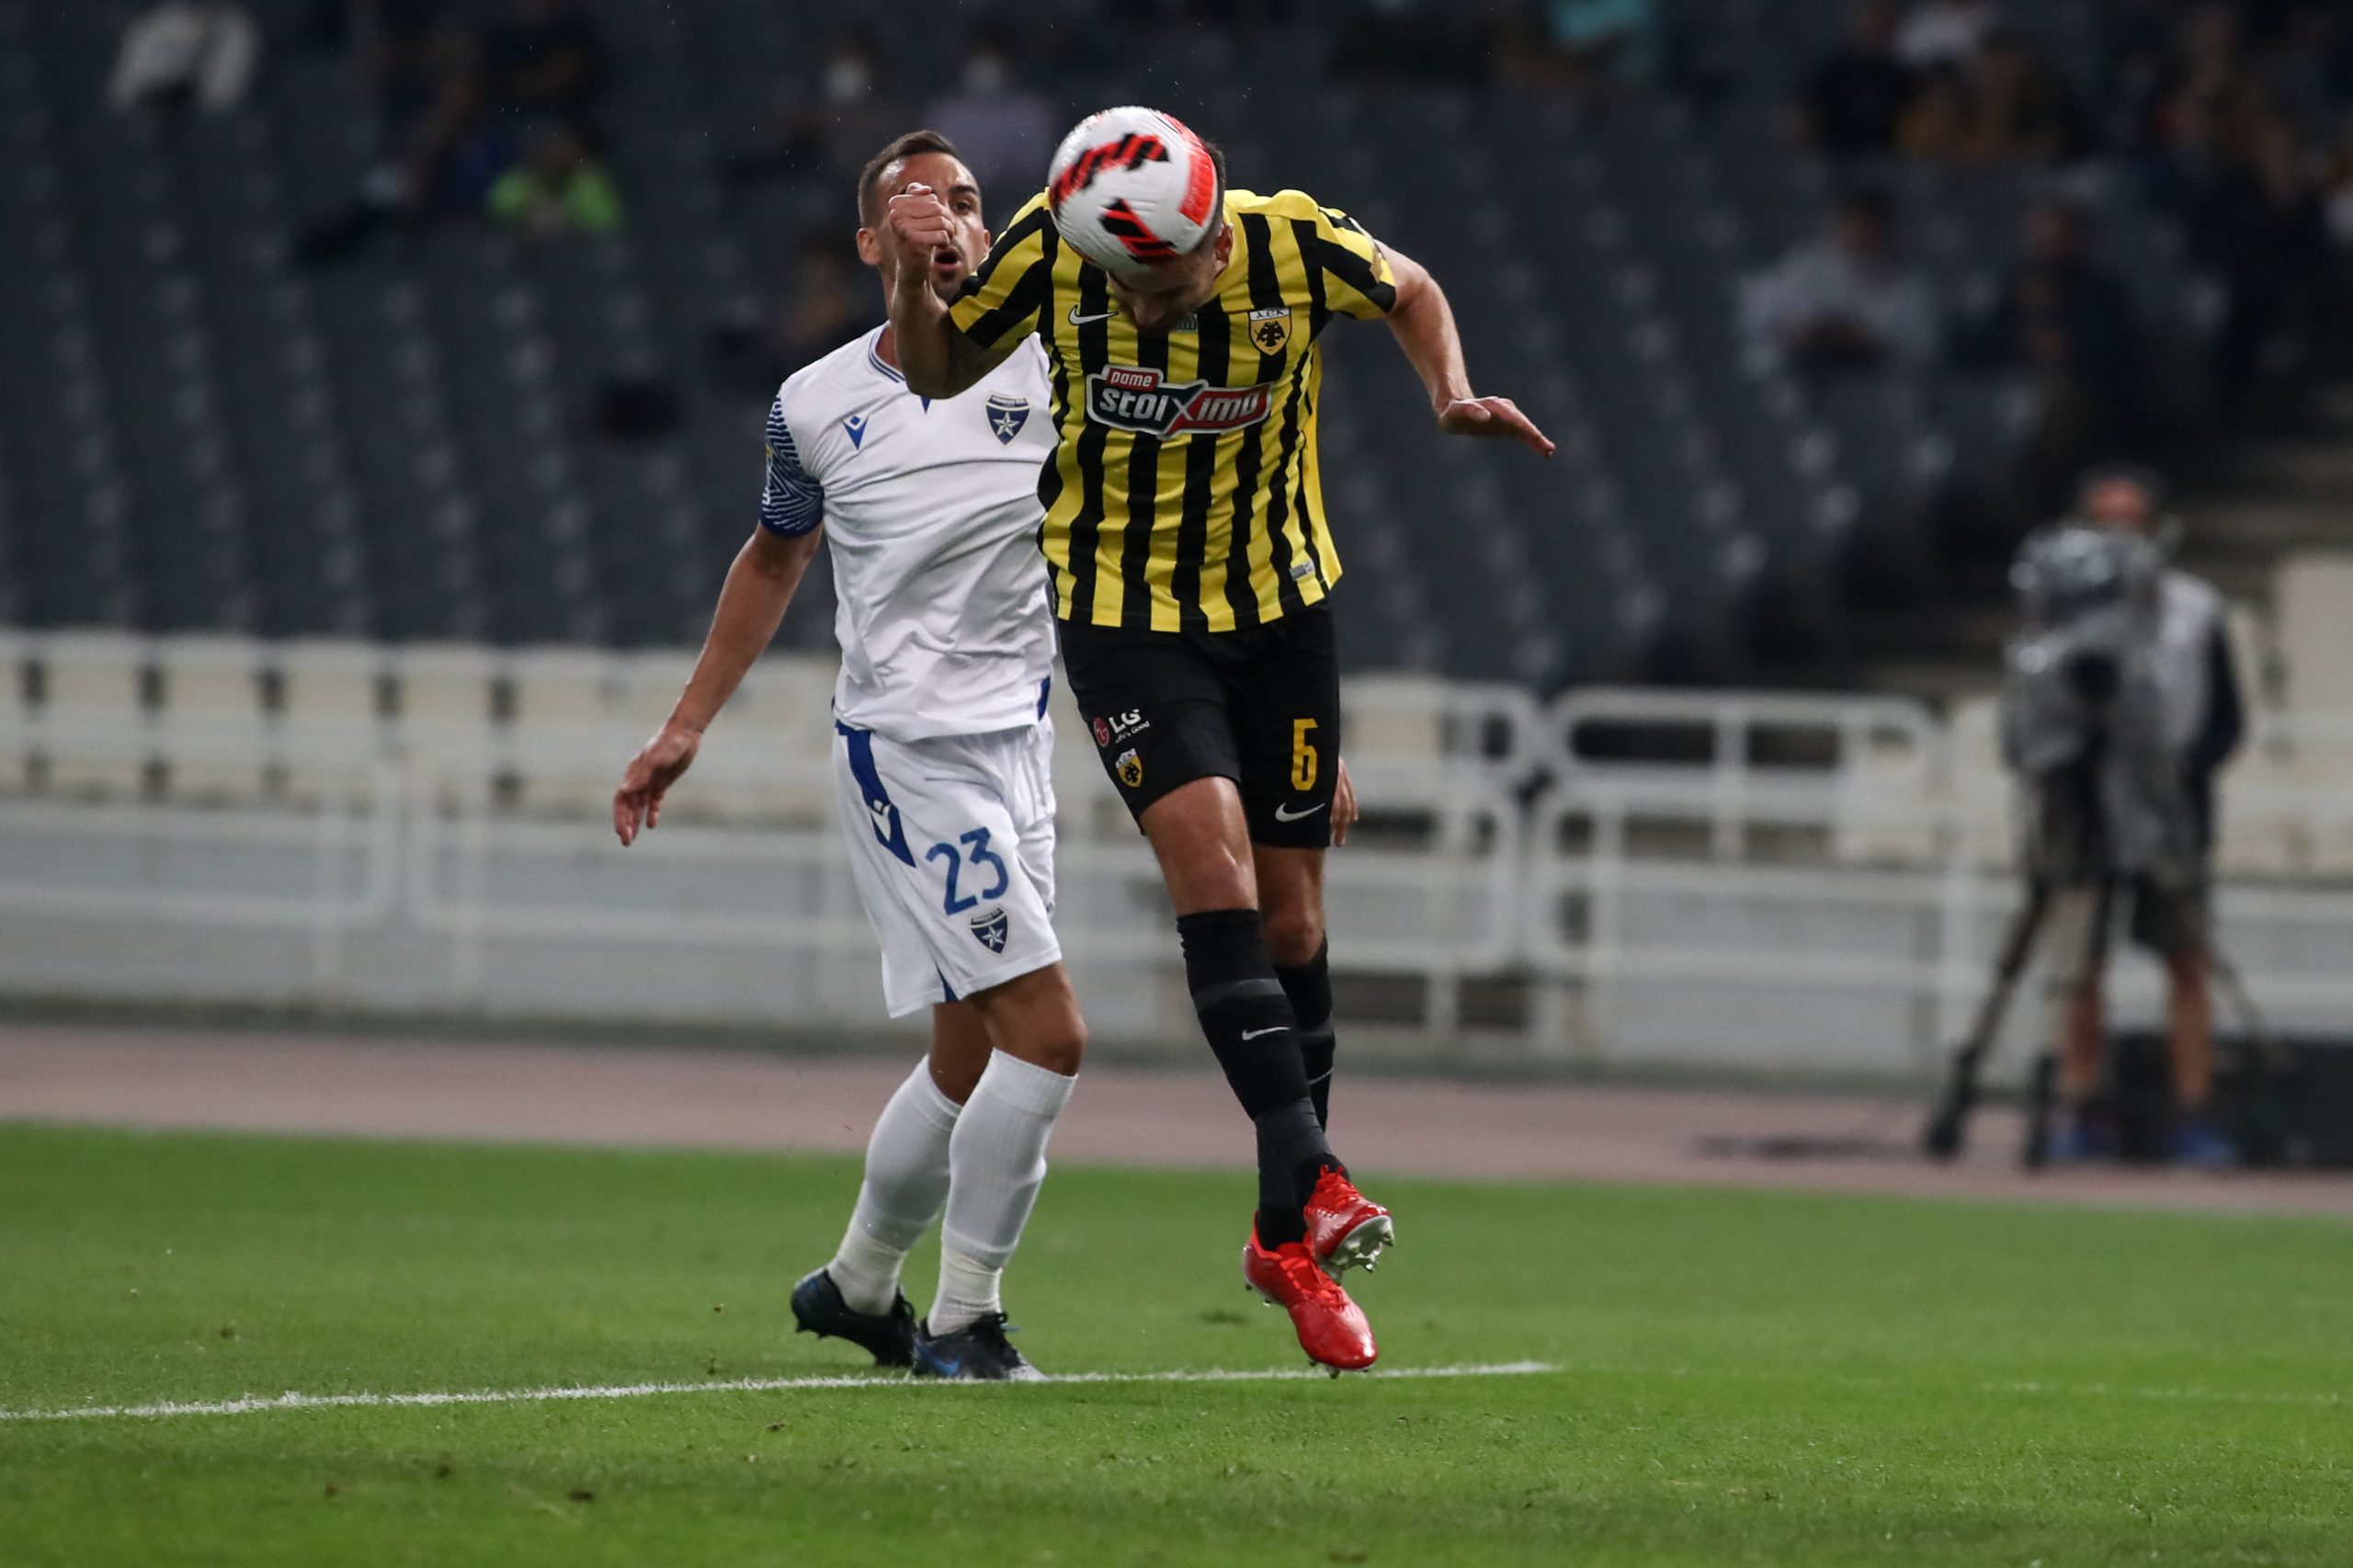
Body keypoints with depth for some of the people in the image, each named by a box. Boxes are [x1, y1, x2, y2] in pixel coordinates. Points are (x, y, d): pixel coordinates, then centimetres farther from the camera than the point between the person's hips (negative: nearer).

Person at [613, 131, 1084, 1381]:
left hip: (1015, 743, 4)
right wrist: (683, 731, 19)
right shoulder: (816, 407, 1)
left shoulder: (1046, 369, 2)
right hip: (904, 750, -4)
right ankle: (961, 1322, -5)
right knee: (1045, 1036, -15)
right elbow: (774, 560, 17)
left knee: (971, 1056, 12)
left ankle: (857, 1285, 33)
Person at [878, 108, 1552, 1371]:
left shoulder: (1296, 245, -17)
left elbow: (1409, 292, 6)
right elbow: (938, 373, 0)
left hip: (1279, 608, 2)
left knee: (1287, 914, 5)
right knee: (1212, 870, -20)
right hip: (1123, 613, -1)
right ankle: (1309, 1188, -23)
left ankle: (1287, 1236, 19)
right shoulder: (1047, 255, -17)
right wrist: (911, 281, -18)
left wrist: (1450, 393, -10)